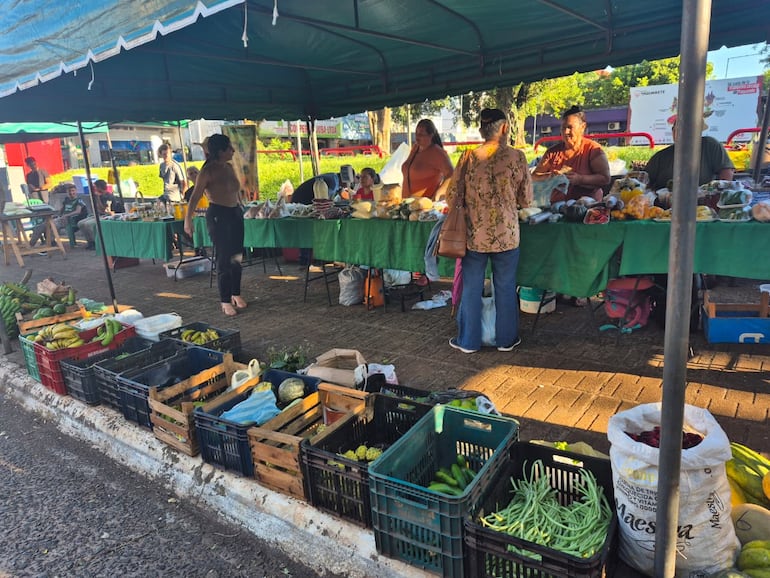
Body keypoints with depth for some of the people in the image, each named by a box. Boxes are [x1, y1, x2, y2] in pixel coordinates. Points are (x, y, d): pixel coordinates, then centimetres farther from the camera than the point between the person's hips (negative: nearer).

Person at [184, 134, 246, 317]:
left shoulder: (230, 167, 9)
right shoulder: (208, 171, -12)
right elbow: (195, 196, -17)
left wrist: (242, 208, 25)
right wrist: (188, 219, -24)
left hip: (235, 213, 7)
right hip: (218, 215, -7)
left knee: (237, 257, 10)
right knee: (224, 259, -4)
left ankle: (236, 294, 24)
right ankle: (225, 301, 5)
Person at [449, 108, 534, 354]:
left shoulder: (469, 157, -5)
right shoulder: (516, 157, -6)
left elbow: (452, 195, 0)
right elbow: (527, 200, 0)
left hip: (474, 235, 1)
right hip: (507, 234, 0)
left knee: (471, 288, 11)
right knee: (505, 288, 13)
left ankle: (468, 340, 21)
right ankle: (506, 339, 26)